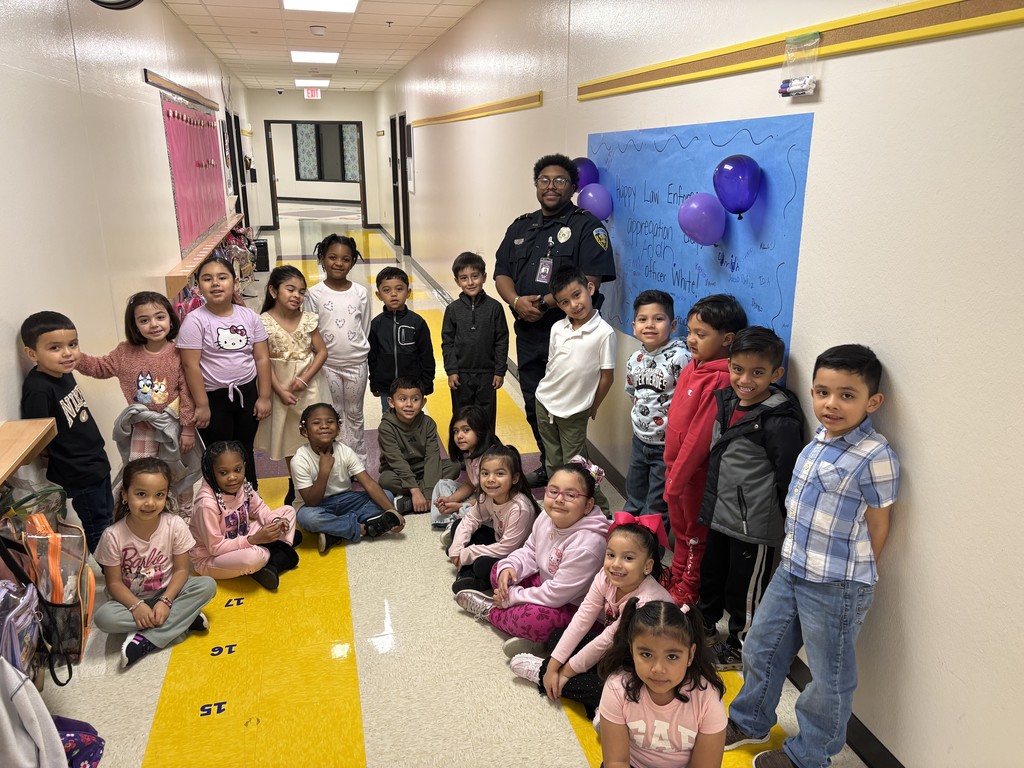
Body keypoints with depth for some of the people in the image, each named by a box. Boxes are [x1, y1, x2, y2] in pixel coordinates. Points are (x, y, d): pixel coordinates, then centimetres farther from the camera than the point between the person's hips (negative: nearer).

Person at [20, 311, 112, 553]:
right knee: (97, 528, 10)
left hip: (97, 462, 8)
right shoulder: (38, 390, -28)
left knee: (108, 518, 24)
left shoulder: (63, 372, -3)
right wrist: (58, 464, -10)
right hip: (78, 475, -8)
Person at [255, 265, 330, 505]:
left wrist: (305, 378, -14)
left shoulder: (308, 319, -6)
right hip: (281, 386, 0)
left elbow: (322, 352, -3)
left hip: (309, 384, 1)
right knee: (288, 434, 13)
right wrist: (280, 391, -11)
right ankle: (294, 484, 30)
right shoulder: (264, 322, -11)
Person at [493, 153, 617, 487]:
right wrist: (517, 301, -11)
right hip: (528, 334, 7)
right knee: (534, 407, 16)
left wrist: (545, 302, -21)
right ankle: (548, 467, 33)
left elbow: (589, 281, -16)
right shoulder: (521, 227, 15)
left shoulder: (587, 226, -5)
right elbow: (502, 274, 10)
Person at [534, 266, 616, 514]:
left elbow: (607, 377, -10)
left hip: (575, 412, -5)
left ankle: (599, 507, 21)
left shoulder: (604, 333, -17)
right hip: (544, 402, 5)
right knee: (553, 463, 17)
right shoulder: (557, 328, -2)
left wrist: (592, 408, -1)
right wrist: (550, 391, 10)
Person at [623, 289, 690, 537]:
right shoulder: (634, 360, 1)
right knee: (633, 500, 24)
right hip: (639, 440, 7)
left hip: (667, 446, -7)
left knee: (657, 507, 9)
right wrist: (640, 416, 10)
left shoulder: (680, 358, -22)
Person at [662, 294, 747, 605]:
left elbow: (699, 435, -25)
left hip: (696, 471, -8)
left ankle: (690, 589, 32)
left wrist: (676, 479, -19)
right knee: (680, 526, 24)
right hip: (677, 464, 8)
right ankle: (677, 576, 43)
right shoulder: (694, 367, 2)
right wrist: (671, 468, 13)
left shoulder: (719, 380, -26)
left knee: (696, 532, 13)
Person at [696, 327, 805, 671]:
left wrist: (787, 526, -12)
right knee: (710, 573, 25)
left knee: (745, 590, 11)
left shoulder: (779, 421, -23)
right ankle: (704, 624, 48)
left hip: (754, 524, -7)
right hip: (720, 514, 8)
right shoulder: (727, 401, 1)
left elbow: (788, 478, -17)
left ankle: (739, 646, 33)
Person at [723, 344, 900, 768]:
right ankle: (750, 721, 44)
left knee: (829, 677, 13)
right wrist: (800, 563, 11)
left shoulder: (876, 457, -20)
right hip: (790, 571, 8)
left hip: (835, 588, -8)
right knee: (761, 649, 21)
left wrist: (851, 576, -1)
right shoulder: (820, 440, 3)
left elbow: (877, 527, -11)